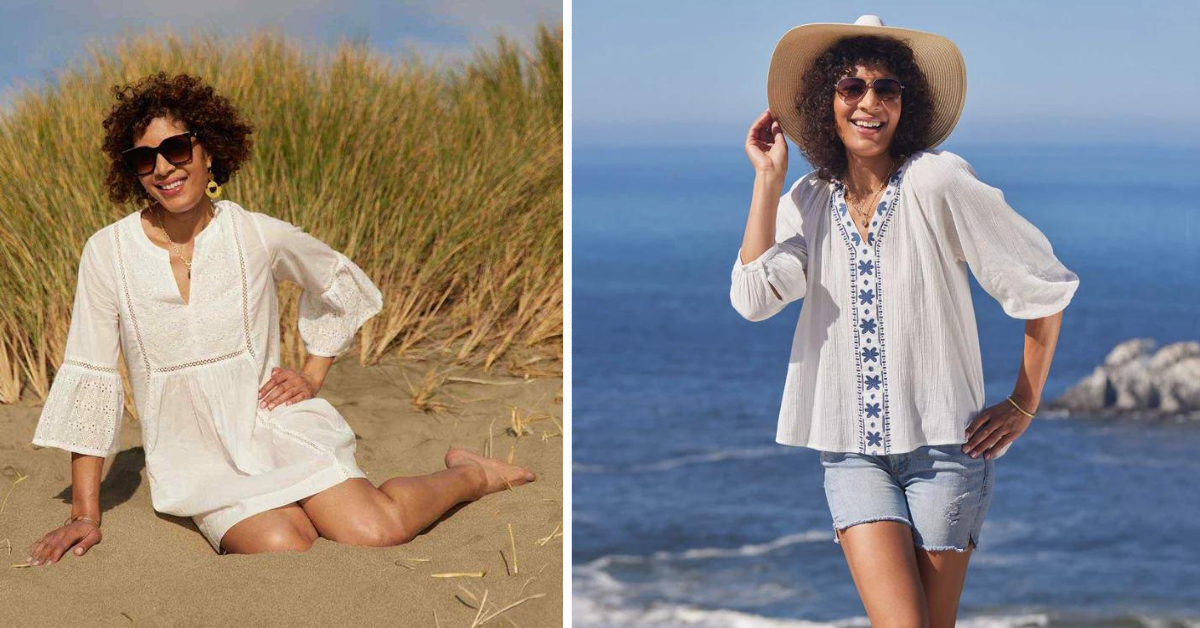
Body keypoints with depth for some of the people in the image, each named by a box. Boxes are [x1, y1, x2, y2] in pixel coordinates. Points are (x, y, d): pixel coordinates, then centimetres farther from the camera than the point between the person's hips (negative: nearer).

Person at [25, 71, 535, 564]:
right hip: (196, 460, 0)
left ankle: (469, 475, 8)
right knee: (282, 548, -30)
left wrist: (313, 375, 7)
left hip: (274, 424, 0)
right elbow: (88, 378, -4)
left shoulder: (258, 235, -5)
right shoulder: (107, 253, -8)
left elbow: (339, 282, 17)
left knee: (376, 532, -22)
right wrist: (85, 515, -5)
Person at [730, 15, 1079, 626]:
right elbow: (753, 296, -11)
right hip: (850, 452, 2)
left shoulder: (935, 181, -9)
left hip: (943, 443, -2)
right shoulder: (808, 199, 5)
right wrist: (768, 176, -5)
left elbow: (1044, 285, -4)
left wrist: (1023, 406, -2)